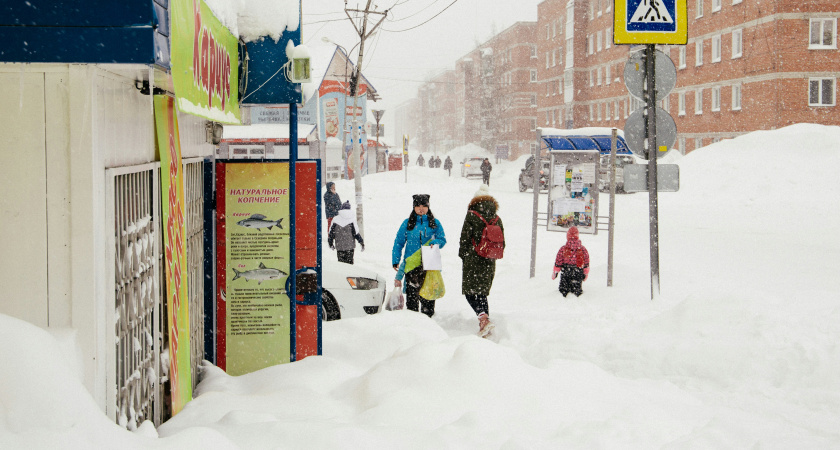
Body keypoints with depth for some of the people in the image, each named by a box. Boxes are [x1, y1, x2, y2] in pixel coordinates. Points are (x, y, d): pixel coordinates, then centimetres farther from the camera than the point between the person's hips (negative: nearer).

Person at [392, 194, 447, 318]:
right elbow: (398, 243, 9)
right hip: (412, 264, 0)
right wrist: (395, 261, 1)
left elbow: (442, 239, 8)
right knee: (412, 293, -4)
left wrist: (435, 243, -15)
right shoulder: (407, 223, 8)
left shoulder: (435, 223, 9)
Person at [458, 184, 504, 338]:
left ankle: (483, 317, -22)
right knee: (482, 293, 15)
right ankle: (485, 321, 10)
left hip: (473, 261, -5)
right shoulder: (497, 220, 6)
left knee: (470, 292, -1)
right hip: (489, 263, 5)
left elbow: (465, 239, -7)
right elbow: (501, 244, 10)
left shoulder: (471, 217, -8)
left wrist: (463, 257, 7)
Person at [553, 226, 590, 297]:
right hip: (578, 273, 1)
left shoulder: (563, 249, -5)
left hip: (565, 273, 0)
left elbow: (558, 262, 0)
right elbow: (586, 263, 6)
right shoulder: (582, 249, -2)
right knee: (577, 289, 7)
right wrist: (586, 273, 20)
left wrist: (555, 272, 12)